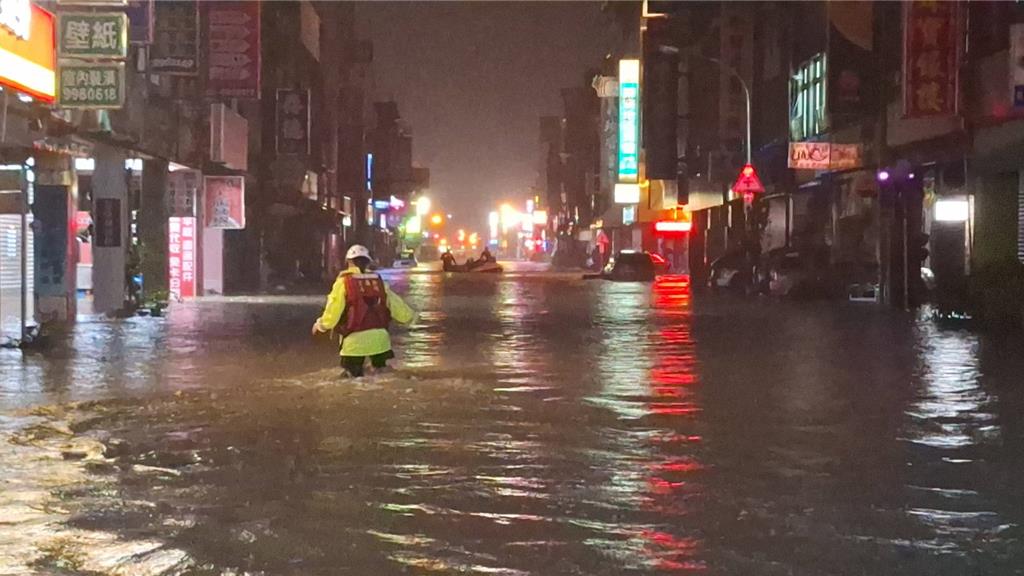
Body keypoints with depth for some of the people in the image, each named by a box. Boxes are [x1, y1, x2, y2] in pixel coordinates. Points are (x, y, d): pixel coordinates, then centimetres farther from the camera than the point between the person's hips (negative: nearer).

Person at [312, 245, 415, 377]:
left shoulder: (344, 282, -6)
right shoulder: (379, 281, 7)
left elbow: (333, 311, -8)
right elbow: (396, 305, 12)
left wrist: (320, 326, 8)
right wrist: (410, 316, 31)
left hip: (355, 340, -4)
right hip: (379, 338, 4)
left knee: (355, 377, 4)